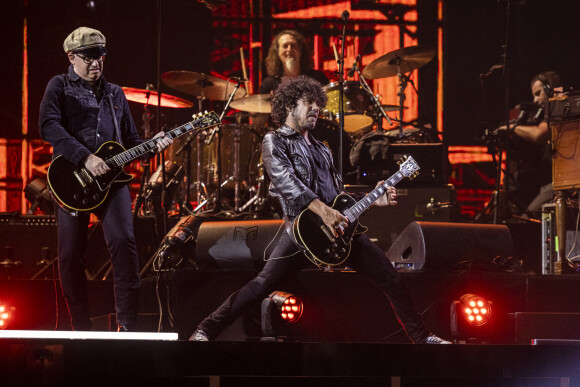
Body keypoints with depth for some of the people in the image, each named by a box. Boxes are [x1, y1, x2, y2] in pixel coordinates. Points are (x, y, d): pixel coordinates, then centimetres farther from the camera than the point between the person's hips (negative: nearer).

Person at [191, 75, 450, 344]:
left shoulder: (321, 149, 27)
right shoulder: (274, 142, 3)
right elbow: (285, 180, -15)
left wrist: (372, 200, 11)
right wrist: (323, 210, -28)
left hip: (340, 227, 7)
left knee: (390, 279, 2)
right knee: (263, 283, -23)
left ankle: (421, 337, 14)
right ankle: (204, 332, -20)